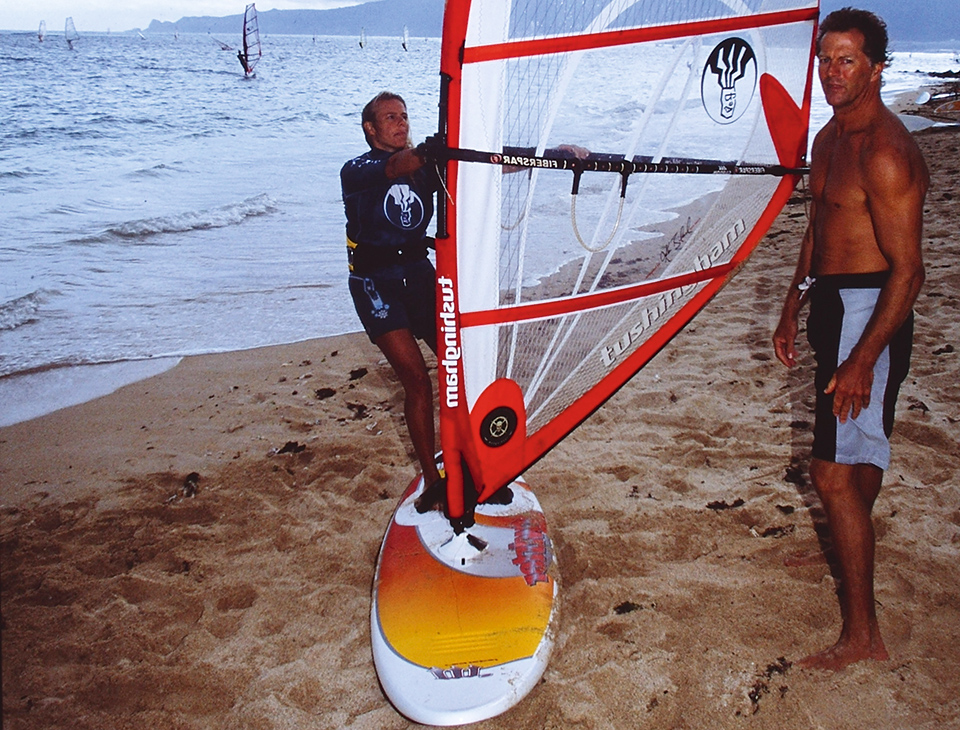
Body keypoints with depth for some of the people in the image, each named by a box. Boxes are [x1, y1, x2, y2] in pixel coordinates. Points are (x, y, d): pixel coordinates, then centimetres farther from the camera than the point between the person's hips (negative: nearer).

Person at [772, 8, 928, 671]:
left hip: (870, 315, -10)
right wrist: (792, 309, 23)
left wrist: (861, 360, -25)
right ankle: (854, 550, 48)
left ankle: (862, 635, 1)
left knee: (834, 472, -9)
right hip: (835, 305, 10)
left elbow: (907, 270, -22)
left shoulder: (886, 152, -20)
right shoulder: (831, 137, 11)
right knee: (863, 448, 26)